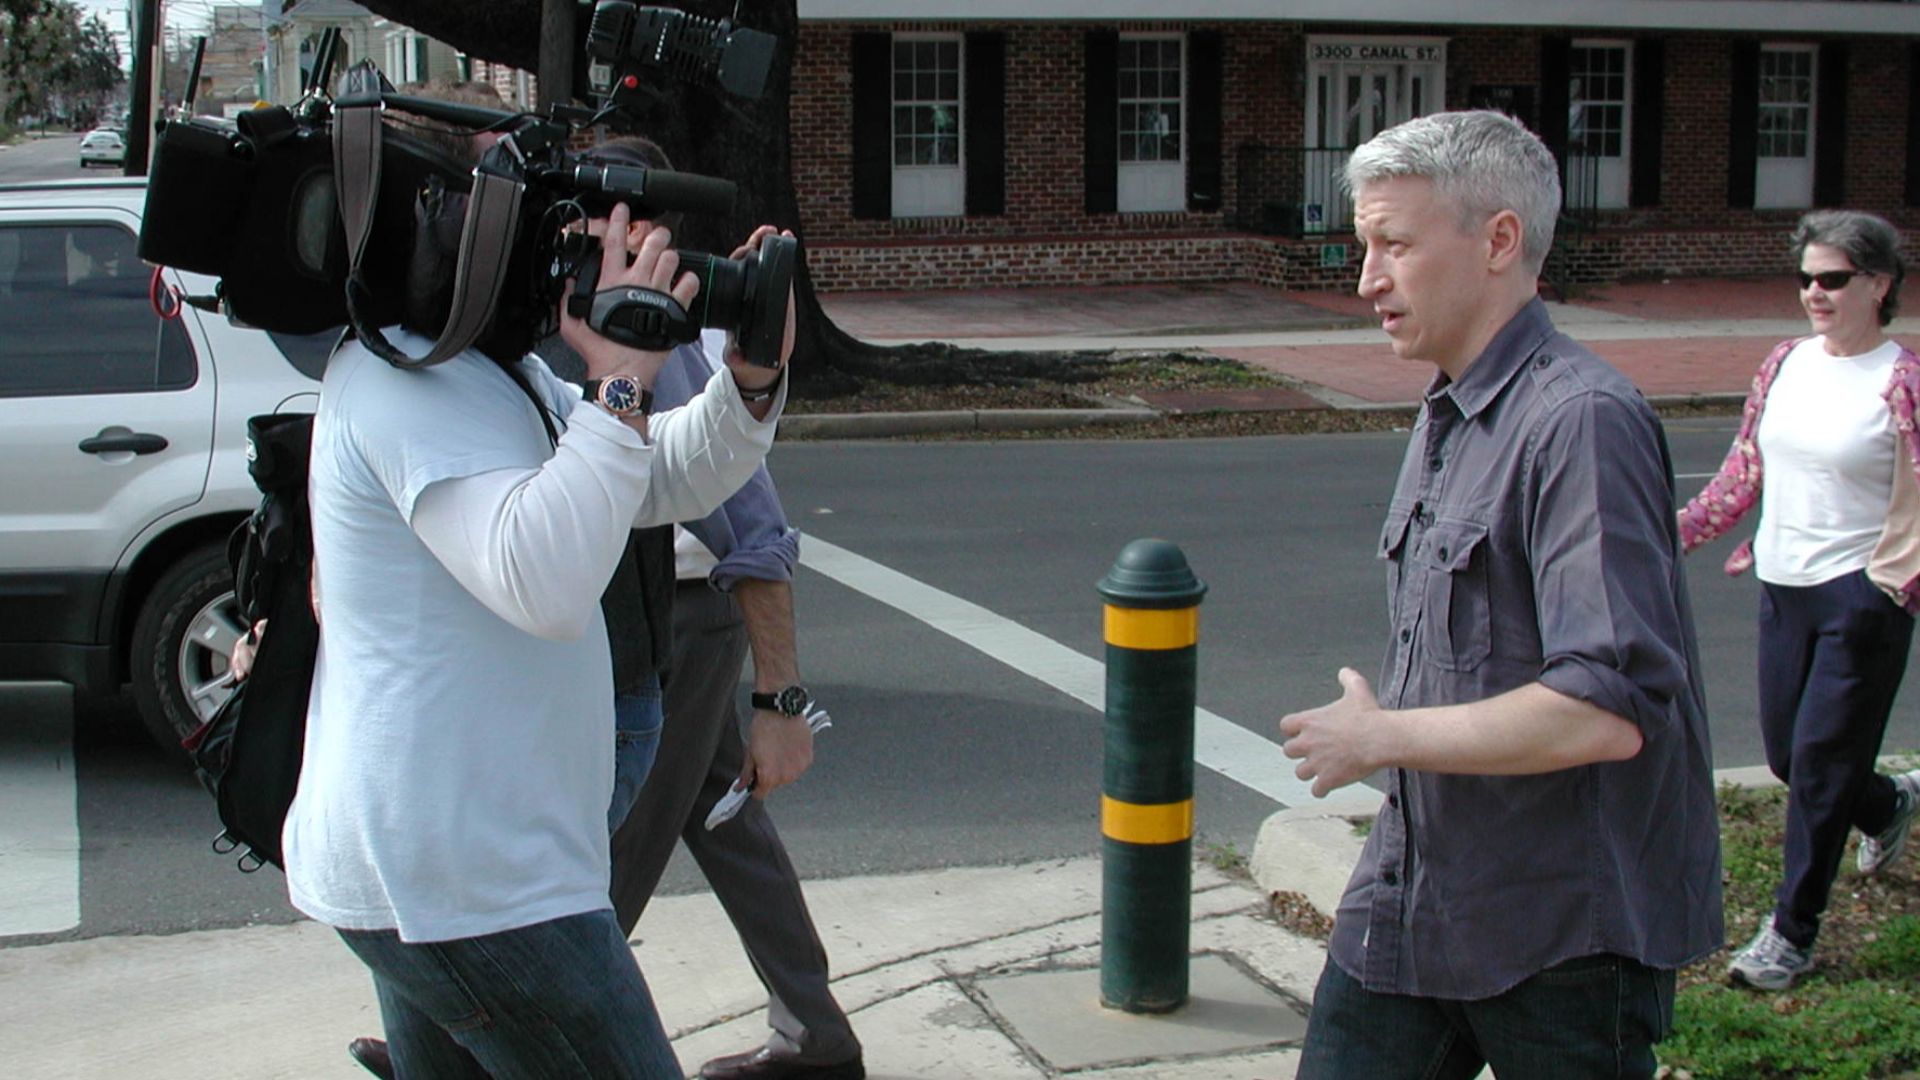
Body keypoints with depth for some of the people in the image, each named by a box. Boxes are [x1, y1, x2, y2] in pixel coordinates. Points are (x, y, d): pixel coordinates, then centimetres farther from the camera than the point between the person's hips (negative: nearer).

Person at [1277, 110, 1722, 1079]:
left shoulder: (1581, 423, -21)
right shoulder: (1444, 418, 10)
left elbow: (1606, 712, -29)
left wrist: (1381, 737, -19)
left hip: (1564, 928, -8)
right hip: (1409, 904, 8)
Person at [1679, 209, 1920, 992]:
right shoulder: (1786, 364, 6)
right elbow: (1745, 470, 13)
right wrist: (1681, 529, 7)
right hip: (1783, 584, 6)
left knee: (1820, 763, -1)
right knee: (1786, 755, 15)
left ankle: (1791, 933, 12)